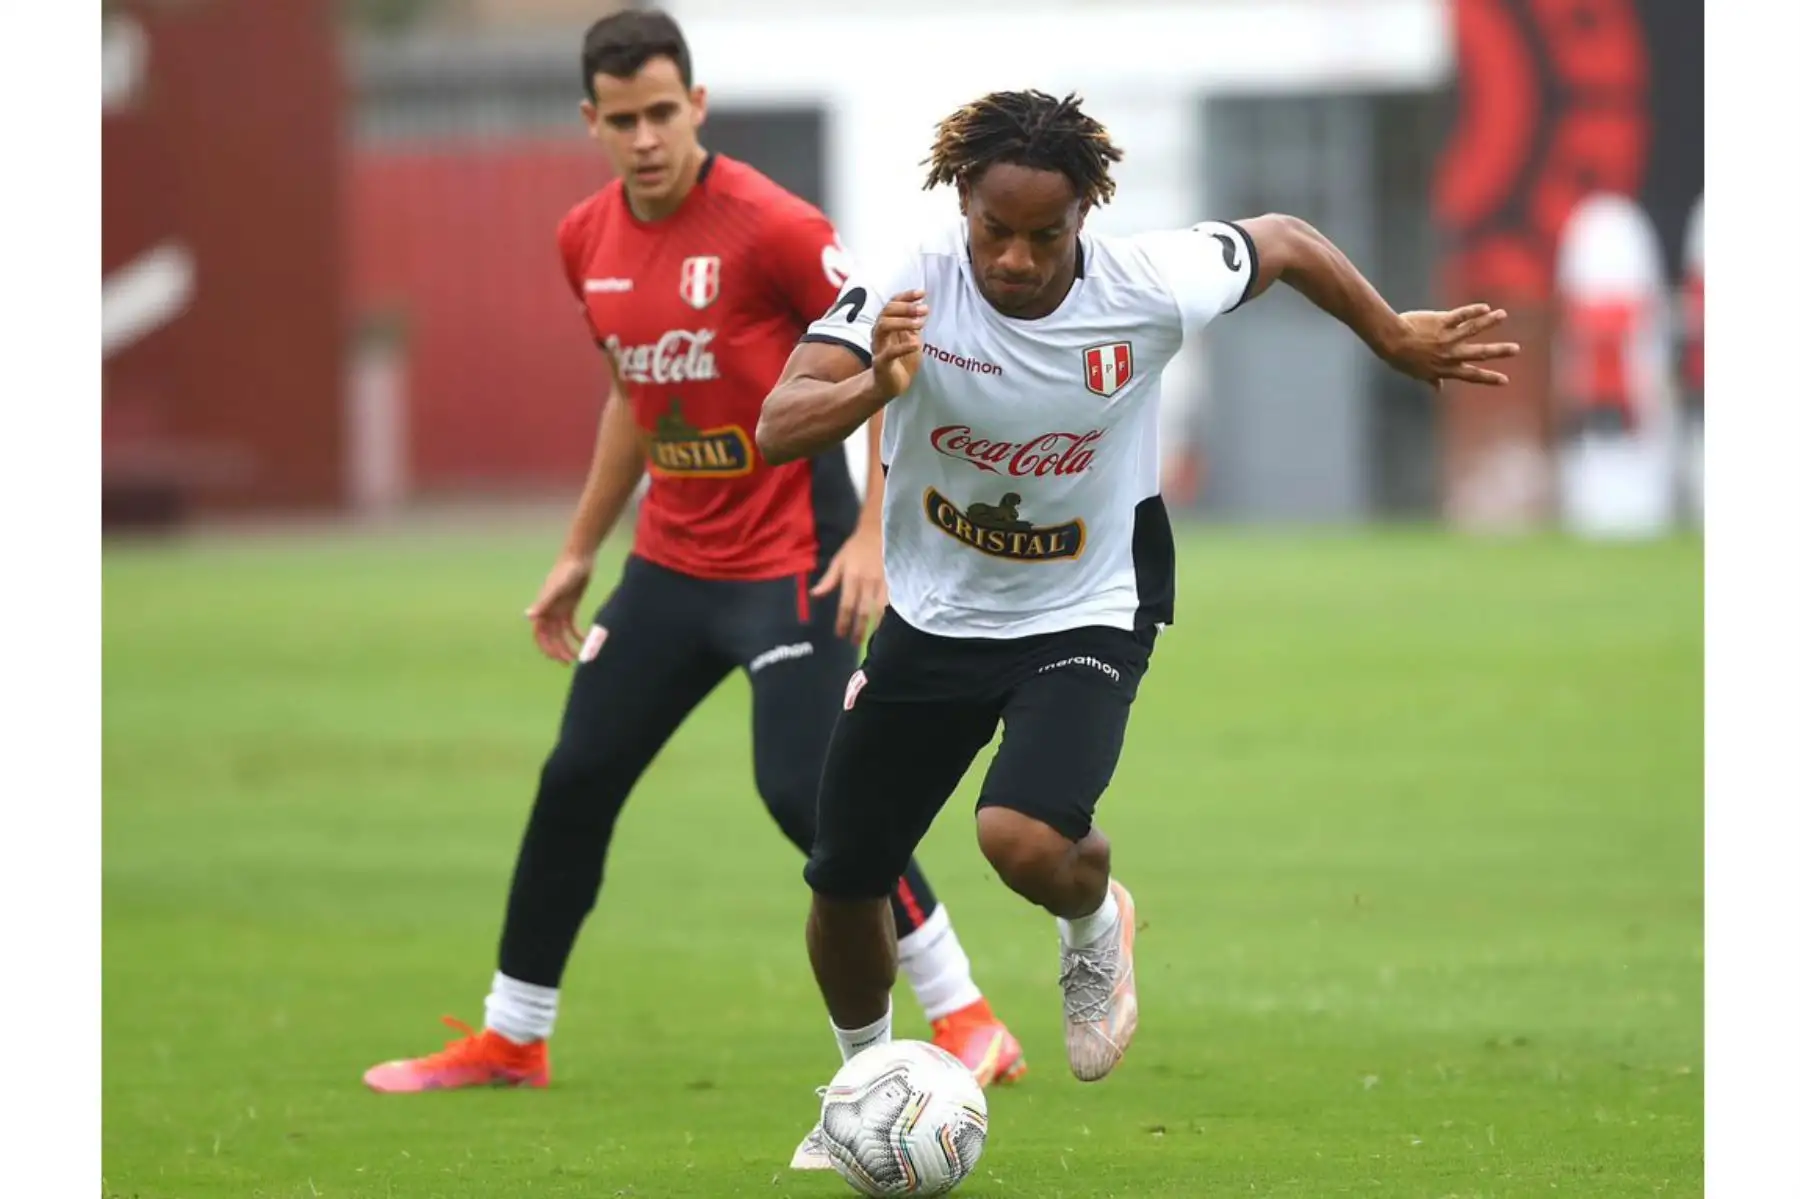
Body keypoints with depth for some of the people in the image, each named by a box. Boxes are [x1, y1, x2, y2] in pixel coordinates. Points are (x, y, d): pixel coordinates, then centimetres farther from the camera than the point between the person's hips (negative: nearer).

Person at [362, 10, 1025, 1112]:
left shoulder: (770, 227, -17)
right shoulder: (588, 242, 5)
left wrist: (872, 535, -19)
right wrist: (579, 554, 21)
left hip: (789, 566, -7)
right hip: (669, 565, 7)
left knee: (806, 791, -17)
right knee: (575, 781, 8)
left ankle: (968, 1021, -5)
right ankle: (512, 1039, 21)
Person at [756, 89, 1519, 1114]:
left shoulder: (1148, 288, -21)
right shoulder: (906, 291, -22)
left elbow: (1286, 243, 0)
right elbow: (778, 432, -32)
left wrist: (1397, 340, 12)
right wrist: (874, 387, -51)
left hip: (1083, 620, -2)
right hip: (932, 617, 2)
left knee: (1025, 840, -29)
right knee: (843, 884, 10)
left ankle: (1095, 924, 9)